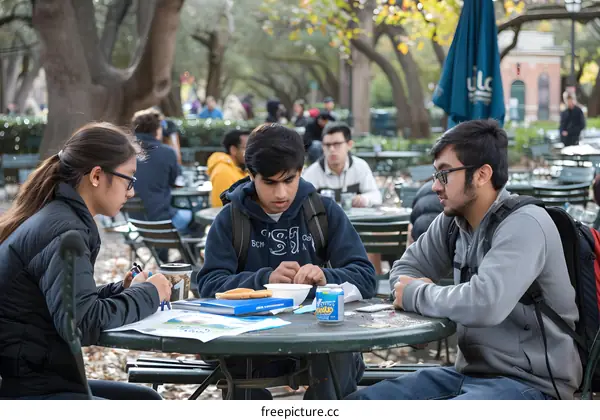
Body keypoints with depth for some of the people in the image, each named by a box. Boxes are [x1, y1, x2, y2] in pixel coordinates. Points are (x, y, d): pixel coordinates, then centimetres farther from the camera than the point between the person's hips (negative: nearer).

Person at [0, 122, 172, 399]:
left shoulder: (56, 217, 12)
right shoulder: (63, 230, -18)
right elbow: (83, 323, -27)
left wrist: (121, 291, 3)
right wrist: (146, 293, -13)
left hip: (35, 377, 11)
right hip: (27, 389, -11)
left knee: (147, 400, 16)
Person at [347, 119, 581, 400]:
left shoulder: (523, 225, -19)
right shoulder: (453, 221, 5)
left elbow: (484, 304, -33)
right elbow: (404, 270, 18)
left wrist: (414, 295, -15)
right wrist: (415, 288, -8)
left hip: (529, 383, -8)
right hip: (470, 373, 8)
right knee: (358, 403, -4)